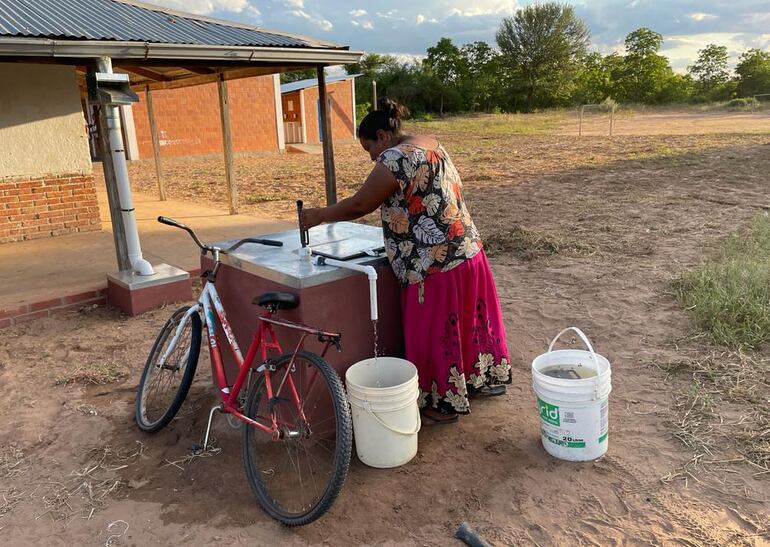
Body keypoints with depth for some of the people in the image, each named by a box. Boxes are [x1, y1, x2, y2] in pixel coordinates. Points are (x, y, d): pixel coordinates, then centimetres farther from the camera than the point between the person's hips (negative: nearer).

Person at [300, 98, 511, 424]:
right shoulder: (431, 146, 13)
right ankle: (489, 377, 40)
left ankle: (444, 405, 20)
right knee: (468, 319, 22)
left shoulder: (395, 159, -16)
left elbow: (360, 205, -11)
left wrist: (320, 216, 1)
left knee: (435, 331, 5)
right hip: (466, 250, 10)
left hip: (435, 263, -9)